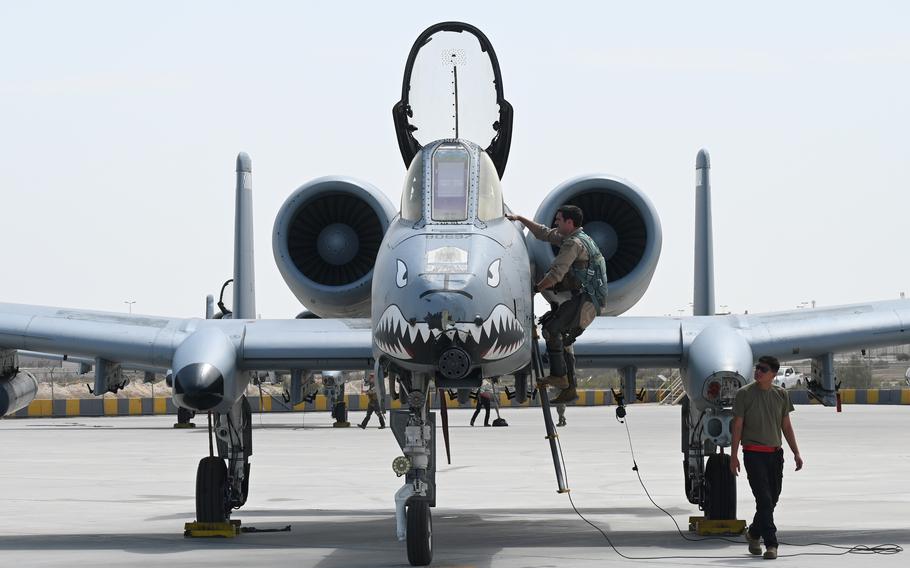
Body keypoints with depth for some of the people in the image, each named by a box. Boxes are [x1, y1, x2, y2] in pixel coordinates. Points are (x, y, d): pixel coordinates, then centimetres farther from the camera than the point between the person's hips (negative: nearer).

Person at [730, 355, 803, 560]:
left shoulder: (781, 394, 7)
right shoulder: (745, 394, -4)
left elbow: (786, 426, 13)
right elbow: (737, 426, -3)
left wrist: (796, 453, 9)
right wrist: (734, 456, -5)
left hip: (775, 453, 5)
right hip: (754, 453, -4)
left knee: (772, 499, 11)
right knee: (764, 499, -11)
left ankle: (753, 534, 32)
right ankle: (771, 544, -11)